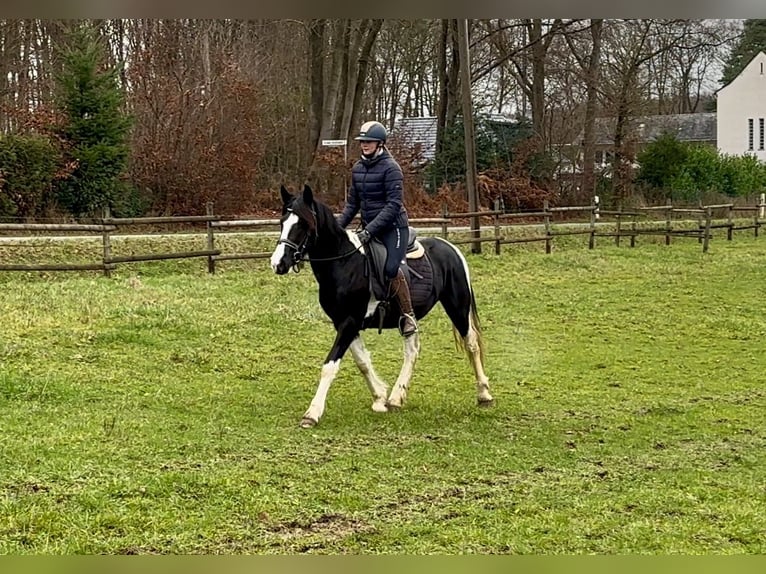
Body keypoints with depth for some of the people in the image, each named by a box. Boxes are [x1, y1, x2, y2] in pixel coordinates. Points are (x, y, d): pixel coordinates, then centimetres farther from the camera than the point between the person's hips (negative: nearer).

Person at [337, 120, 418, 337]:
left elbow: (393, 205, -19)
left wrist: (370, 230, -26)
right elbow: (353, 203, 15)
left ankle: (408, 315, -12)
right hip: (369, 228, 8)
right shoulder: (358, 168, 8)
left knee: (391, 268, -23)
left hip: (393, 227, -8)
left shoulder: (390, 168, -13)